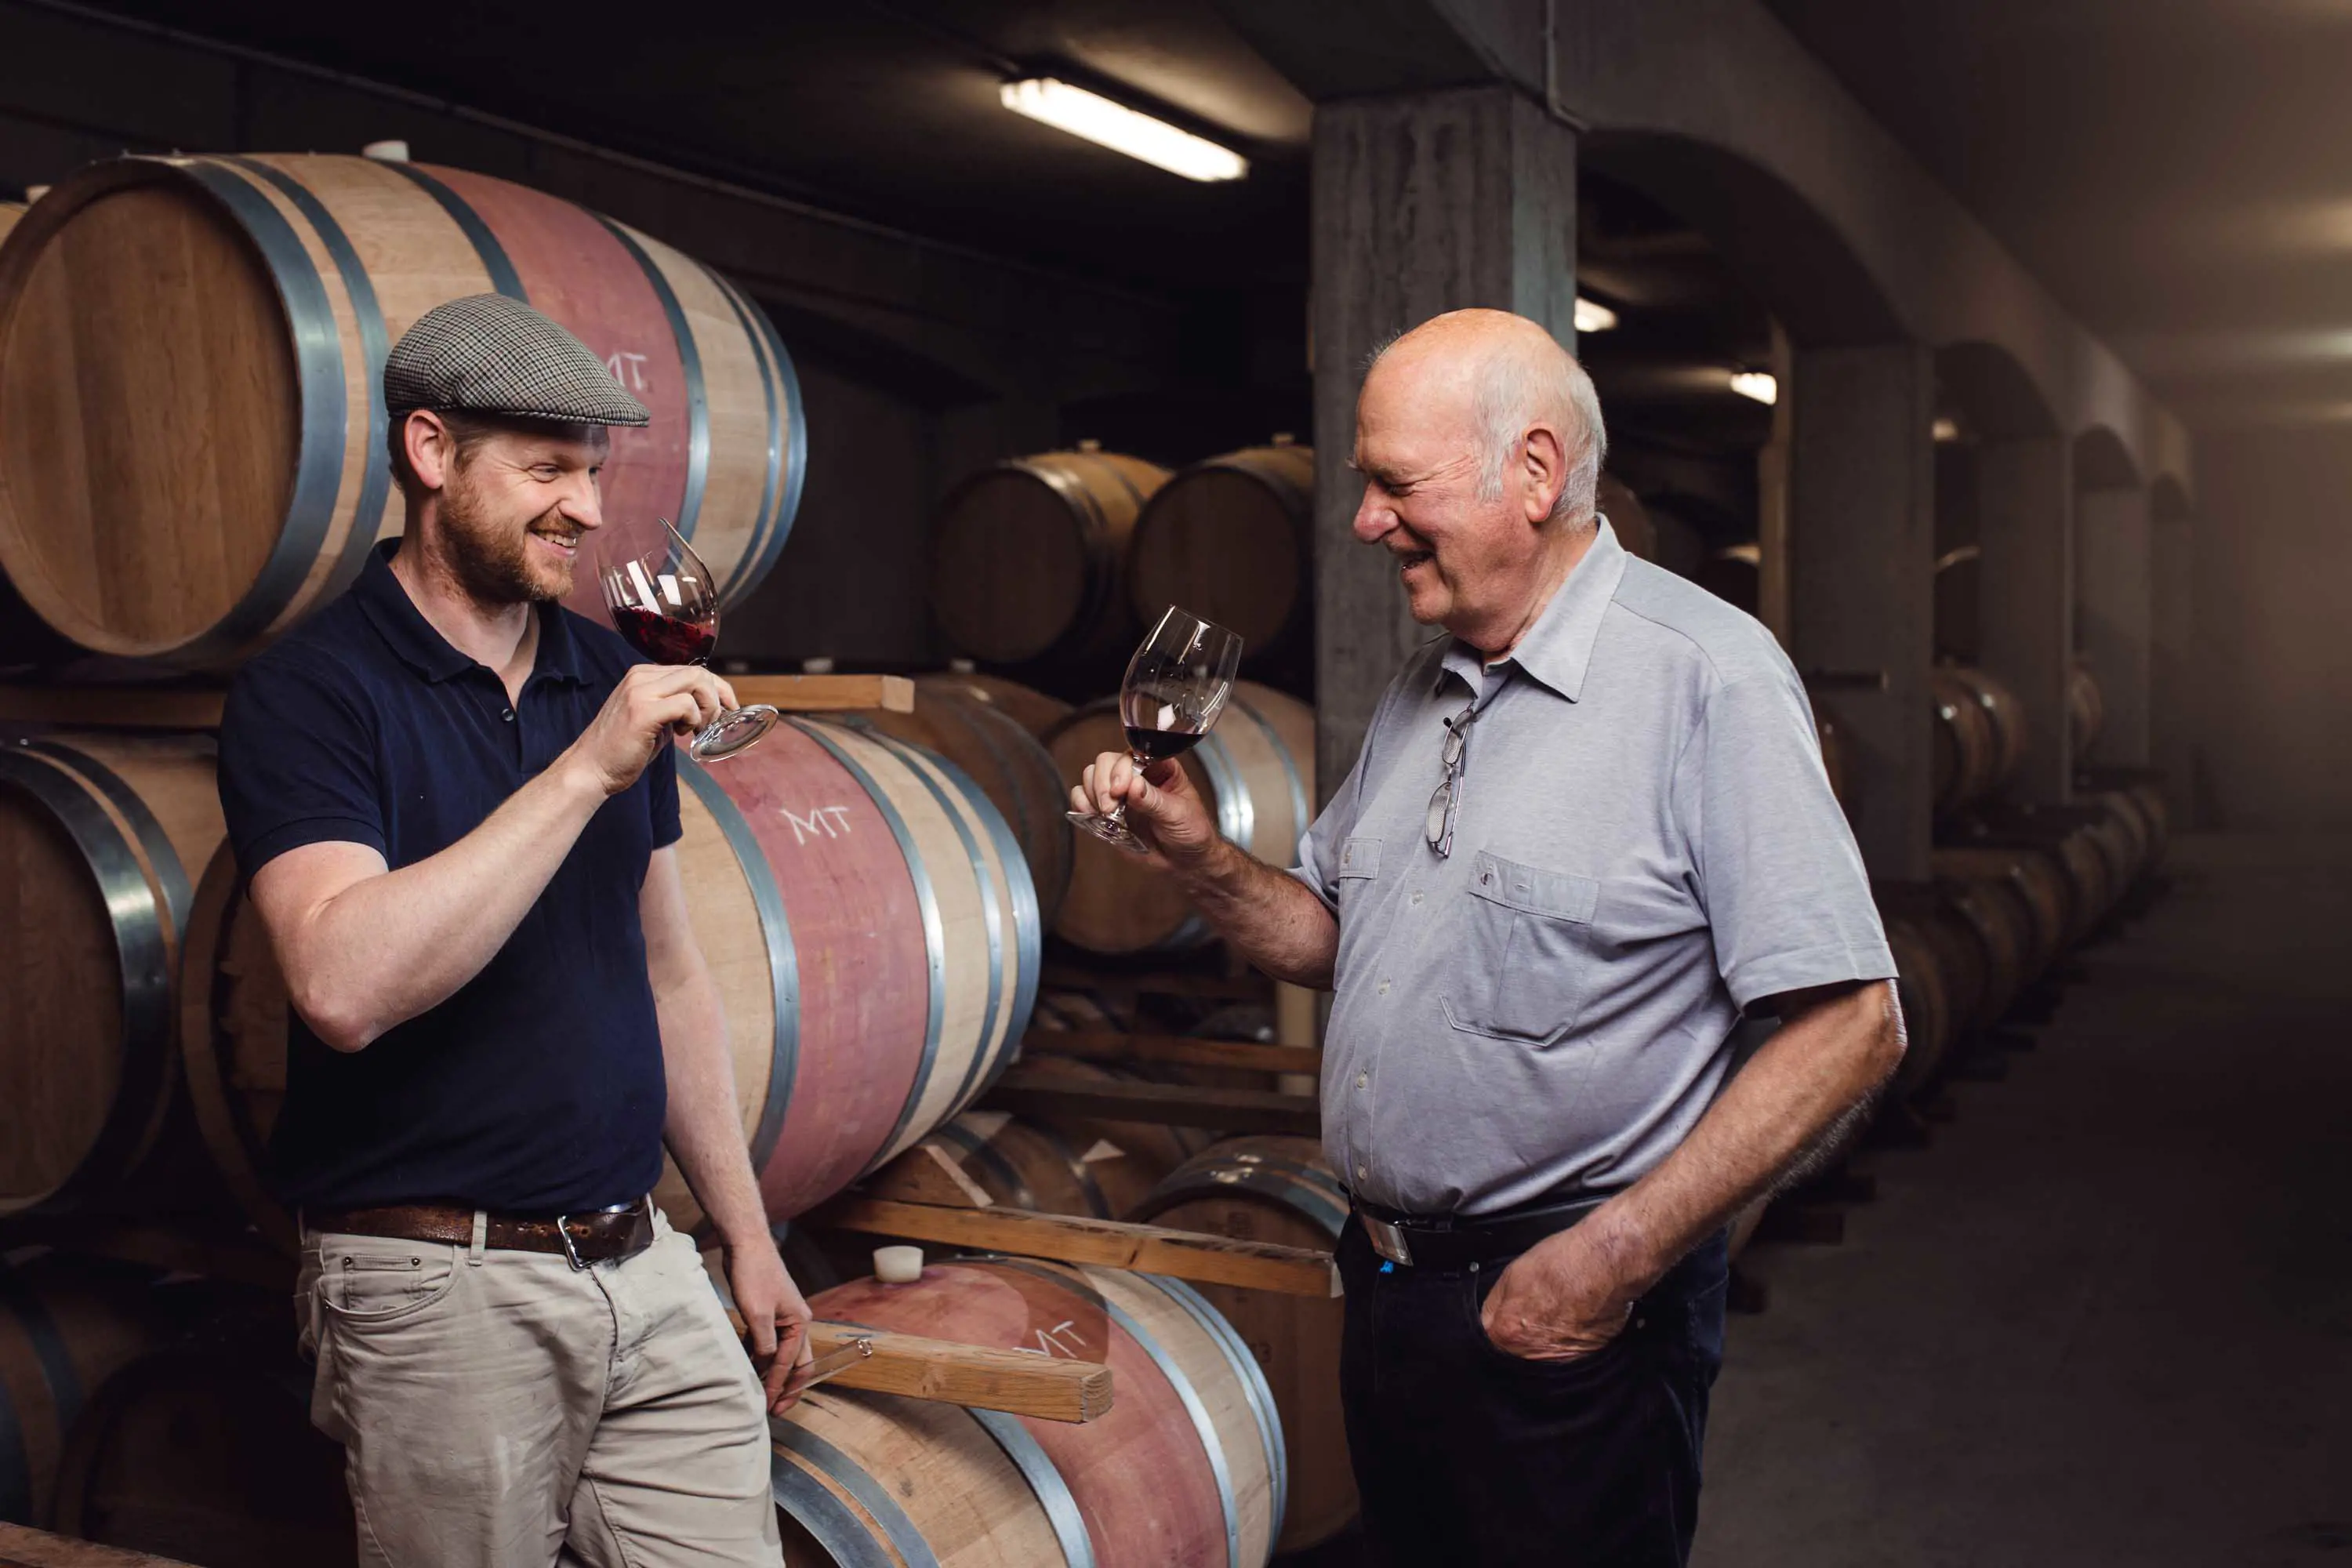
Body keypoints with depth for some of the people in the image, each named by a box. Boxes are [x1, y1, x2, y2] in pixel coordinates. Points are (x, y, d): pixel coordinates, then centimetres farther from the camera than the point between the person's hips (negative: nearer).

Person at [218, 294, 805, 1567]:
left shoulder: (611, 682, 9)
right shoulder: (307, 694, -10)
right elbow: (344, 986, -27)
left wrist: (746, 1235, 14)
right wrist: (586, 770, -25)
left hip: (646, 1271, 5)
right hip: (442, 1286, -5)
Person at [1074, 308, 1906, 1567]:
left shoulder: (1706, 673, -16)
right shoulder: (1425, 685, 10)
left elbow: (1850, 1026, -19)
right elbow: (1329, 940, 16)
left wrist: (1619, 1253, -21)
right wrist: (1199, 856, -3)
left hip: (1571, 1319, -7)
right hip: (1389, 1286, 7)